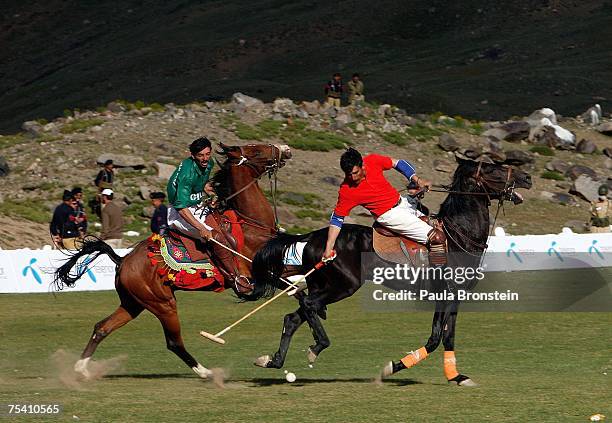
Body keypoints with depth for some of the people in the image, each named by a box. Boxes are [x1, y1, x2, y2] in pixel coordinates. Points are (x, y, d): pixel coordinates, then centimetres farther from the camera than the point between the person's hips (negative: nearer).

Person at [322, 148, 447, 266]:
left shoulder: (373, 161, -14)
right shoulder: (346, 190, -21)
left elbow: (397, 163, 3)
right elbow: (337, 218, -13)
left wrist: (417, 180, -5)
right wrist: (328, 248, -15)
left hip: (401, 202, 6)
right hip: (389, 215, -6)